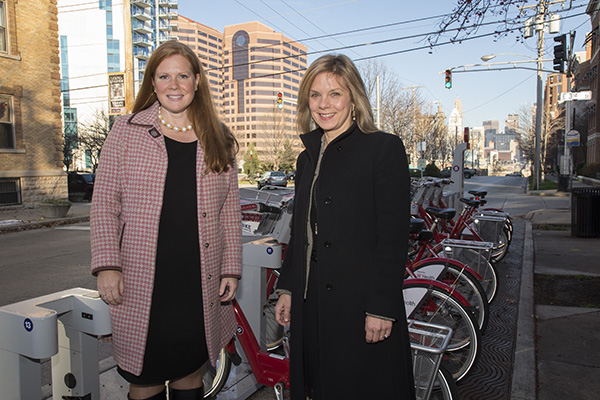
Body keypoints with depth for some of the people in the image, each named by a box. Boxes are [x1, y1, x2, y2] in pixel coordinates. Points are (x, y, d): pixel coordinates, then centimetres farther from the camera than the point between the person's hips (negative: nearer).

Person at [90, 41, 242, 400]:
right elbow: (105, 202, 1)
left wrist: (231, 268, 4)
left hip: (201, 284, 2)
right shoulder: (126, 131, 2)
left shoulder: (219, 141, 7)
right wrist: (107, 264, -7)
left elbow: (230, 210, 8)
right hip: (140, 284, -1)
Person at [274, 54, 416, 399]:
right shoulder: (307, 158, 13)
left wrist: (382, 307, -16)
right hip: (312, 305, 6)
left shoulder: (385, 148, -7)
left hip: (362, 304, -6)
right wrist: (287, 289, 13)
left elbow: (394, 237, -12)